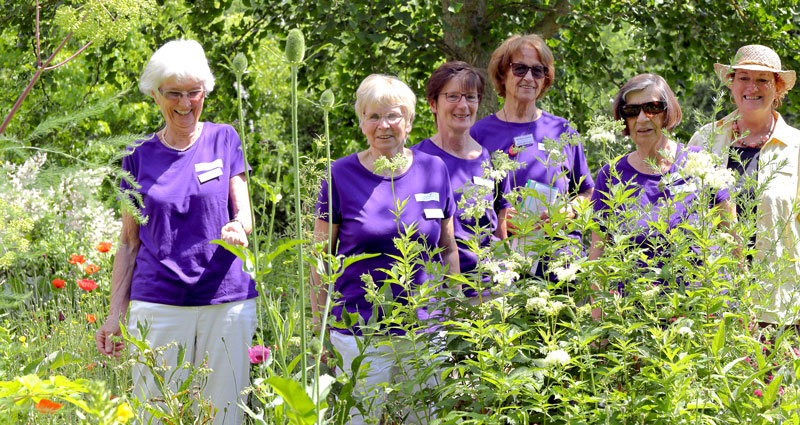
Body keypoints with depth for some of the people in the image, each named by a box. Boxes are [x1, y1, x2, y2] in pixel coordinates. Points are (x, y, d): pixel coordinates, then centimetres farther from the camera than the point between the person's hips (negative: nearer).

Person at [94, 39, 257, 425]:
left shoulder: (224, 140, 6)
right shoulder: (140, 158, 8)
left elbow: (244, 213, 5)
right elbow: (129, 242, 10)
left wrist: (237, 228, -20)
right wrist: (115, 314, 4)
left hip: (227, 302, 0)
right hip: (158, 303, 0)